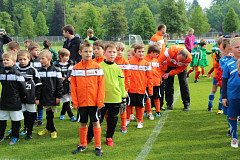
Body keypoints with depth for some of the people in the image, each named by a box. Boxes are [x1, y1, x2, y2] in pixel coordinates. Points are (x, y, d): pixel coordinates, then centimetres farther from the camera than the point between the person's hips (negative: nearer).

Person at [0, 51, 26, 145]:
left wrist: (22, 96, -1)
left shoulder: (17, 73, -14)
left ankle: (15, 137, 18)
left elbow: (22, 86, -9)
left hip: (15, 101, -5)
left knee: (15, 120, 6)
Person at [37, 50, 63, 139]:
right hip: (44, 97, 2)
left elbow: (59, 84, -4)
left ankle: (48, 128, 23)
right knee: (49, 114, 8)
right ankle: (52, 130, 23)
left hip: (53, 97, -2)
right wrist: (37, 98, 0)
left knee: (50, 113, 5)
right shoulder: (40, 71, 2)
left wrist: (58, 96, -6)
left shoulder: (55, 71, -6)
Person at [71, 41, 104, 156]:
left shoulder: (97, 67, -3)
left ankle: (98, 146, 15)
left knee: (96, 123, 6)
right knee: (82, 123, 13)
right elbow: (73, 86, 2)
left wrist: (100, 100, -10)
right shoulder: (76, 68, 2)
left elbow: (101, 85, -5)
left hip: (94, 101, -2)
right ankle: (82, 145, 27)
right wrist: (75, 101, -2)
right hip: (81, 102, 2)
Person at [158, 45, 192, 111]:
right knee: (169, 83, -5)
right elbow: (161, 59, -28)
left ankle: (187, 104, 1)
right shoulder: (172, 51, -41)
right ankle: (169, 104, 3)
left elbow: (180, 69, -22)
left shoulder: (188, 58, -35)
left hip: (181, 67, 0)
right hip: (169, 65, 0)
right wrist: (162, 73, -22)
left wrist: (169, 74, -29)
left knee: (183, 83, -7)